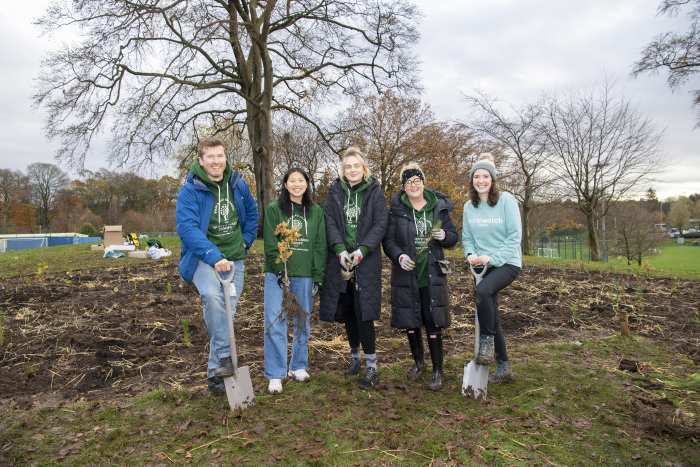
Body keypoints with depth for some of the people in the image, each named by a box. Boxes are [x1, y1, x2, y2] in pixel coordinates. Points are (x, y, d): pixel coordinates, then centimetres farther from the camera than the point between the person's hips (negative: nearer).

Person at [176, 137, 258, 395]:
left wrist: (246, 241, 11)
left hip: (233, 259, 5)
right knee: (212, 296, -34)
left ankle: (216, 375, 19)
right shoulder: (189, 191, -12)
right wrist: (214, 257, -32)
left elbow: (251, 212, 21)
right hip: (203, 259, -4)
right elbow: (187, 228, -21)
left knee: (227, 312, 6)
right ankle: (224, 355, -19)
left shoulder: (238, 184, 4)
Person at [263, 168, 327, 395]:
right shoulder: (274, 209, 1)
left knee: (303, 322, 11)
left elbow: (320, 246, 7)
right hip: (277, 274, -2)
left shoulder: (316, 212, 9)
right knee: (275, 323, -4)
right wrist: (279, 271, -13)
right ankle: (275, 375, 5)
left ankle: (298, 367, 27)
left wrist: (318, 277, 1)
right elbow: (270, 244, -4)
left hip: (304, 276, 3)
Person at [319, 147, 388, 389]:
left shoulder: (374, 192, 3)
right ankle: (354, 357, 29)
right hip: (341, 260, 3)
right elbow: (330, 223, 0)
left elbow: (380, 224, -3)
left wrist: (362, 250, -15)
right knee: (347, 311, 10)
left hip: (366, 262, -3)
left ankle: (372, 367, 2)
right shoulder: (335, 192, 9)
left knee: (363, 311, -7)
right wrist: (340, 250, -14)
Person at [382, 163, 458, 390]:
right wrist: (399, 256, -16)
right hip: (406, 275, 1)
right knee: (410, 322, 11)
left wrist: (444, 236, -13)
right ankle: (419, 363, 34)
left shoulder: (439, 207, 3)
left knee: (433, 323, 0)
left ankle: (438, 371, 16)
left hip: (432, 275, -1)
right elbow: (388, 239, 2)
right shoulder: (397, 209, 2)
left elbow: (453, 237, 10)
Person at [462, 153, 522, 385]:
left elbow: (515, 236, -11)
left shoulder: (506, 200, -7)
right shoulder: (469, 206, 7)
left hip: (507, 262, -5)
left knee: (482, 291, -35)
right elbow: (467, 237, 11)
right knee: (490, 319, 7)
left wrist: (492, 257, -21)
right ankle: (503, 368, 22)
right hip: (483, 266, 5)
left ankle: (487, 340, -14)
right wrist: (471, 254, -11)